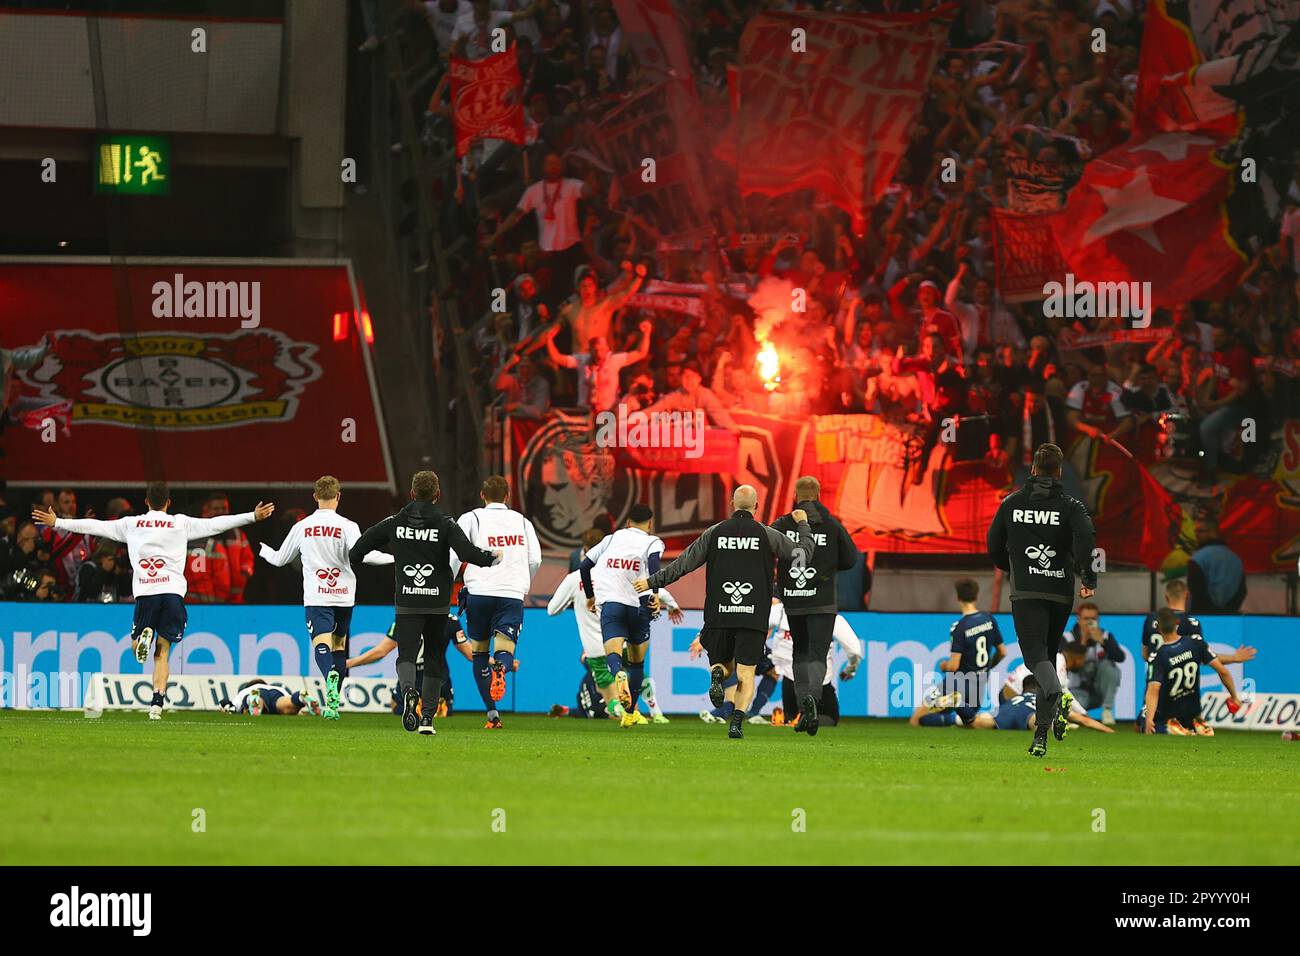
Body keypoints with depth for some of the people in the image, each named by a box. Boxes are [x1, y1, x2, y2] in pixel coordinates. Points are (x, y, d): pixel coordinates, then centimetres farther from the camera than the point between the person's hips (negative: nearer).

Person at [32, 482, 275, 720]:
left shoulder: (131, 525, 12)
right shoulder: (181, 524, 9)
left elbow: (94, 526, 16)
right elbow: (216, 524, 10)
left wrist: (57, 523, 26)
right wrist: (253, 517, 17)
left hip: (144, 593, 0)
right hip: (173, 591, 0)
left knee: (138, 651, 11)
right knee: (162, 653, 4)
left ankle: (144, 637, -25)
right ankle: (157, 701, -13)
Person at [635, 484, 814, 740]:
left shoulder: (714, 533, 3)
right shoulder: (767, 535, 0)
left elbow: (684, 563, 5)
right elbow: (804, 553, 8)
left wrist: (653, 582, 15)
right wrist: (803, 524, 26)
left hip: (718, 614, 1)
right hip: (753, 617, -1)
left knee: (722, 663, 19)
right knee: (746, 675, 1)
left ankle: (717, 674, -17)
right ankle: (737, 721, -19)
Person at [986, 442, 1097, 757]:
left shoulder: (1012, 503, 7)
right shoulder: (1070, 505, 3)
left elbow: (994, 545, 12)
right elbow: (1085, 536, -16)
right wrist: (1088, 578, -11)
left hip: (1025, 593, -2)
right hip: (1060, 592, 2)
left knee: (1036, 655, -11)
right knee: (1048, 656, 14)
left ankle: (1058, 696, -45)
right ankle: (1041, 736, 12)